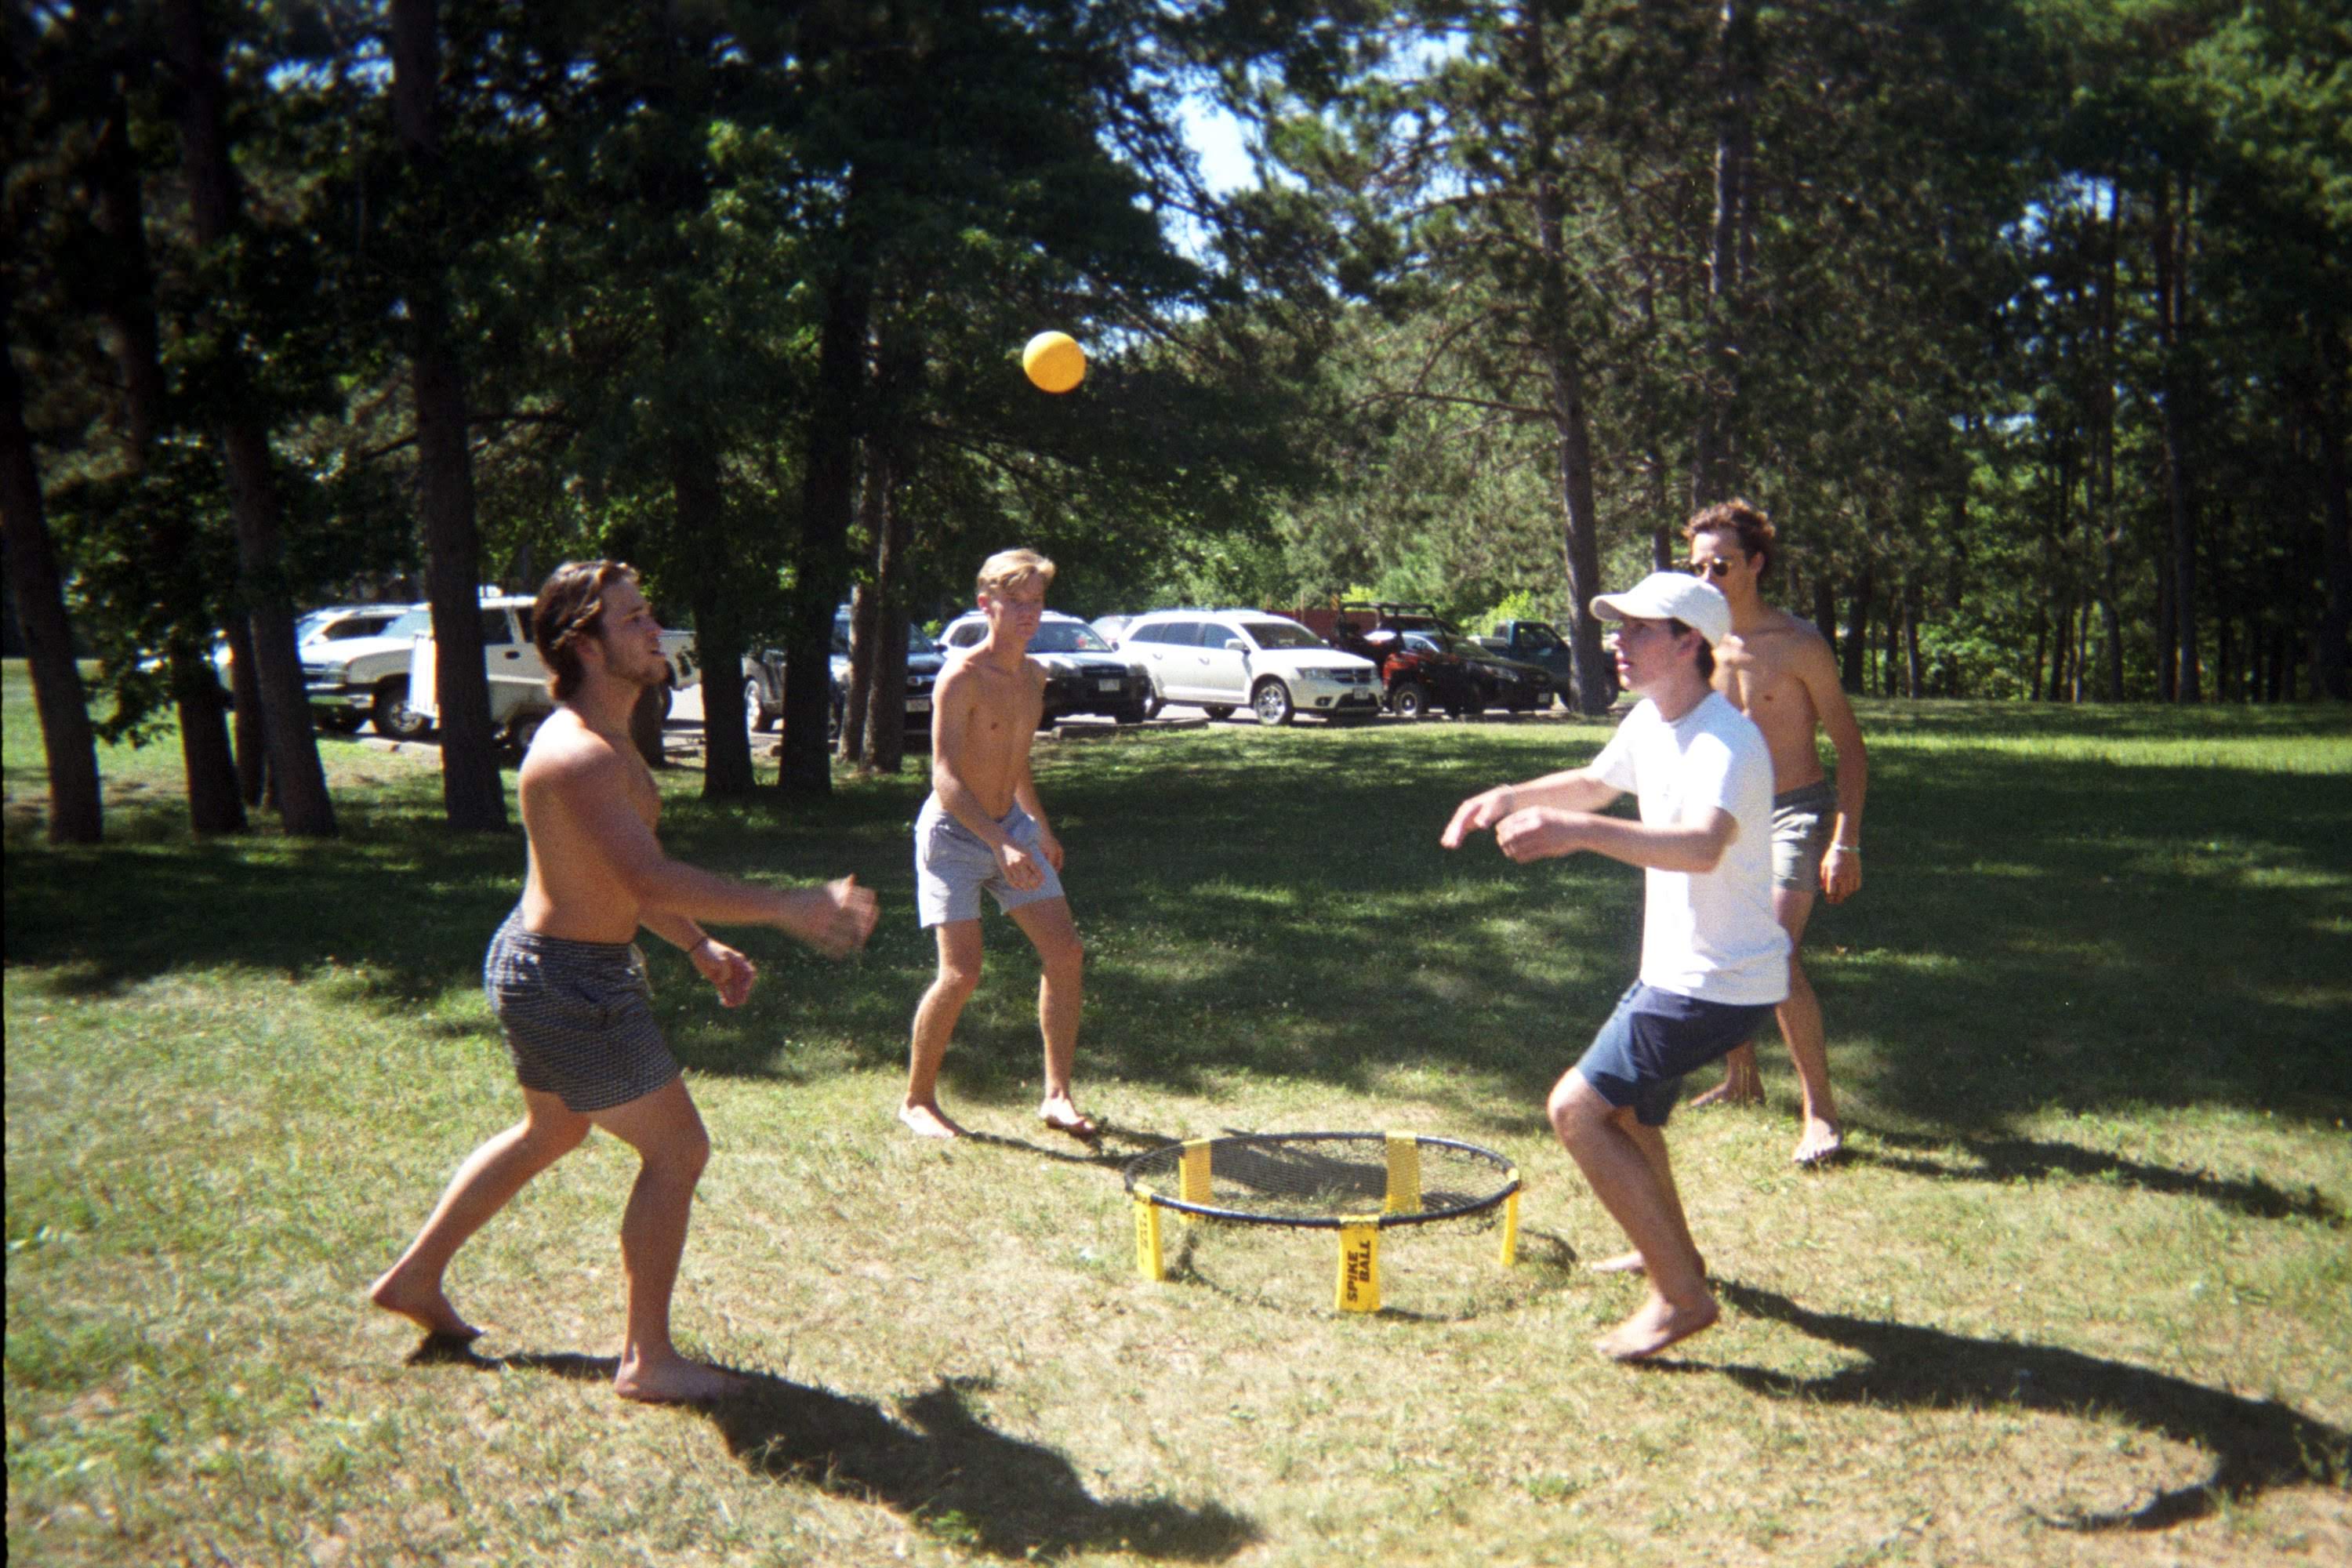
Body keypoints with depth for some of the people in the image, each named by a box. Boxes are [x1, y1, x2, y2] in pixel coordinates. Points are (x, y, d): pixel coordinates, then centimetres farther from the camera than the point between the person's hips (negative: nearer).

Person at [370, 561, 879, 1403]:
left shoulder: (605, 741, 9)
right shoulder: (578, 755, -25)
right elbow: (650, 879, -35)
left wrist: (700, 947, 16)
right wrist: (790, 907, -35)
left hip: (545, 968, 11)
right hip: (571, 984, -11)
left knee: (552, 1131, 29)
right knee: (678, 1150, -2)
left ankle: (415, 1277, 42)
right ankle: (647, 1360, 9)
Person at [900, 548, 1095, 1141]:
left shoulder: (1033, 675, 7)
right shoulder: (961, 677, -17)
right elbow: (945, 777, -23)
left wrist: (1040, 827, 25)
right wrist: (1000, 844, -32)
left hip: (1014, 828, 7)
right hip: (954, 833, -7)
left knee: (1066, 953, 0)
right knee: (961, 972, -13)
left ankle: (1057, 1096, 11)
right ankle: (917, 1101, 7)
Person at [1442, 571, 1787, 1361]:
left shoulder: (1724, 742, -26)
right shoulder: (1650, 722, 4)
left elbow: (1704, 846, -45)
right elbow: (1596, 782, 23)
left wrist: (1578, 831, -56)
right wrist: (1511, 797, 5)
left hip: (1718, 983, -10)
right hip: (1674, 969, 10)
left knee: (1576, 1109, -14)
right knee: (1625, 1105, 27)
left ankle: (1683, 1296, -6)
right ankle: (1666, 1248, 50)